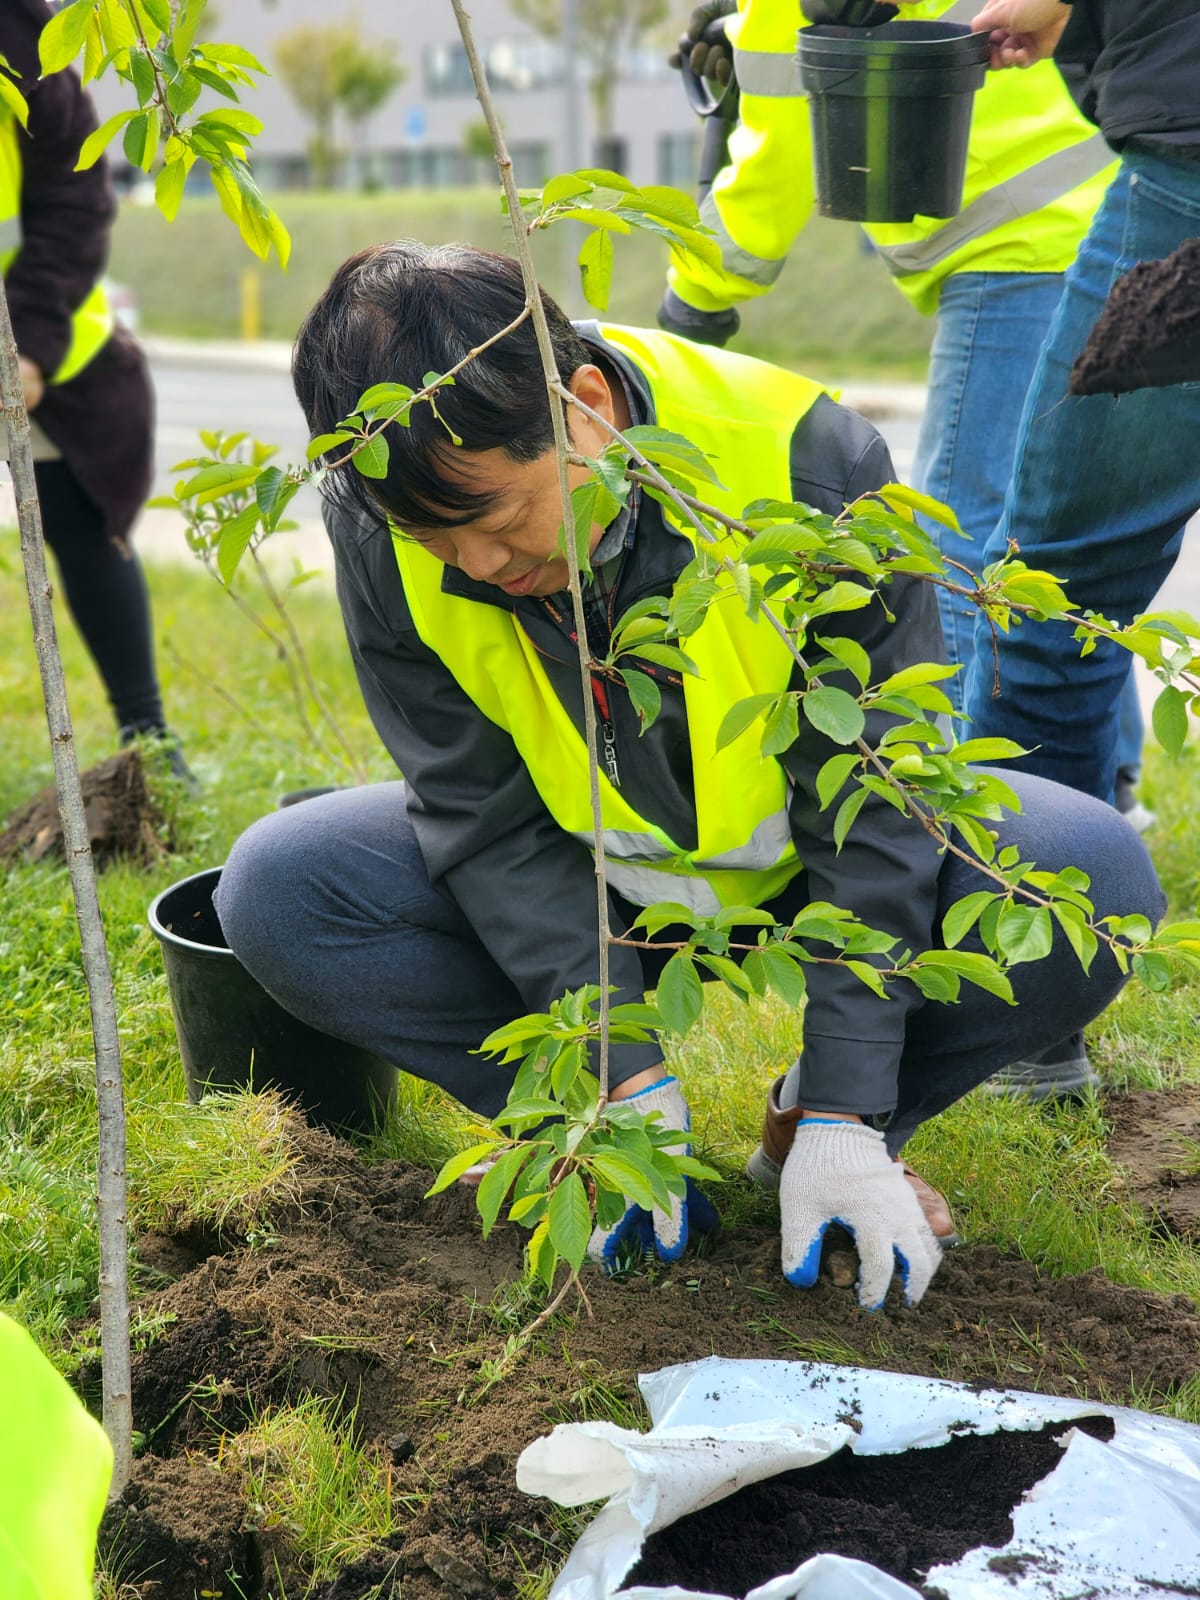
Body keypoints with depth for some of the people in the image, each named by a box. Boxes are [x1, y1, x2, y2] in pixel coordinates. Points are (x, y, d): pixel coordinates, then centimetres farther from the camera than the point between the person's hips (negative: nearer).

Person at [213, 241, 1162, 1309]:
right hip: (572, 881, 2)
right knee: (275, 891, -21)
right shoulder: (379, 523, -21)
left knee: (1094, 879, -28)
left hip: (799, 860, -1)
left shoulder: (805, 460, -29)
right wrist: (630, 1074, -25)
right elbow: (483, 813, -17)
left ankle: (808, 1117, -4)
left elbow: (872, 800, -24)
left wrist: (843, 1115, -27)